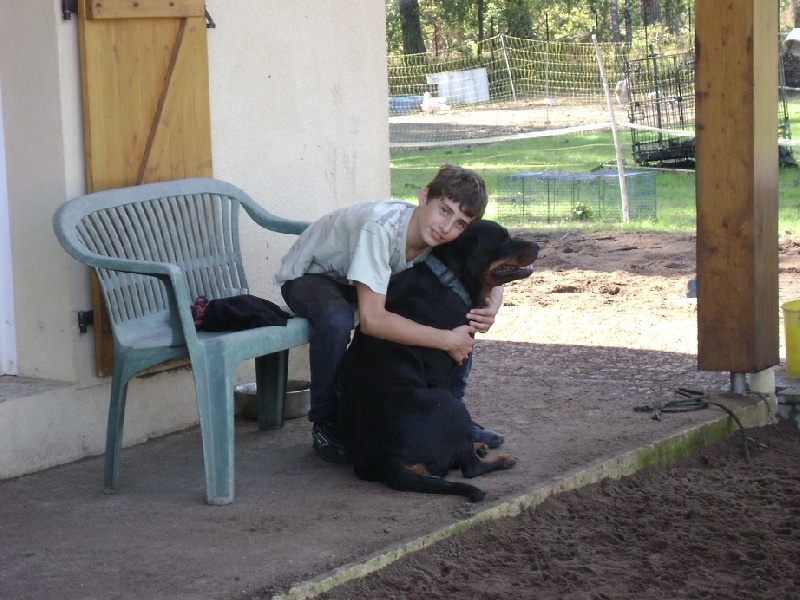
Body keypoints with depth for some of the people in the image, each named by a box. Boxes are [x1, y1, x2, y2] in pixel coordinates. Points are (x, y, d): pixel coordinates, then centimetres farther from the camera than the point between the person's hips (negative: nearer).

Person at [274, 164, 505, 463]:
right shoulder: (381, 227, -41)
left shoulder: (441, 239, -20)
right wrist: (447, 341, -43)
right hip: (307, 275, -6)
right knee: (336, 320, -39)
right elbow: (372, 320, -46)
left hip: (367, 276, 6)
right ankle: (325, 424, -16)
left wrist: (491, 307, -28)